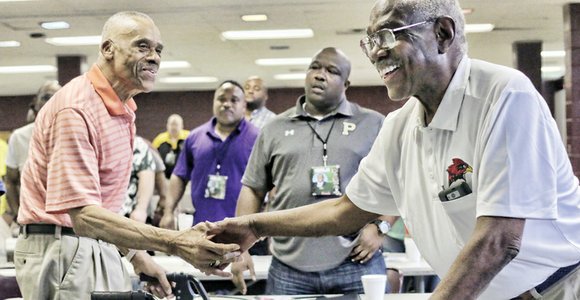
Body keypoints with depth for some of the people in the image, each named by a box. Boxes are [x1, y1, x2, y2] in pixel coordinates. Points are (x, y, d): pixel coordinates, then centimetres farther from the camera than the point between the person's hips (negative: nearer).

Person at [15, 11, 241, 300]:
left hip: (100, 248, 9)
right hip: (62, 251, -9)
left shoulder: (123, 109, 10)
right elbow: (83, 215, -29)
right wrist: (175, 243, -37)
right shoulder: (76, 108, -20)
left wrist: (136, 255, 9)